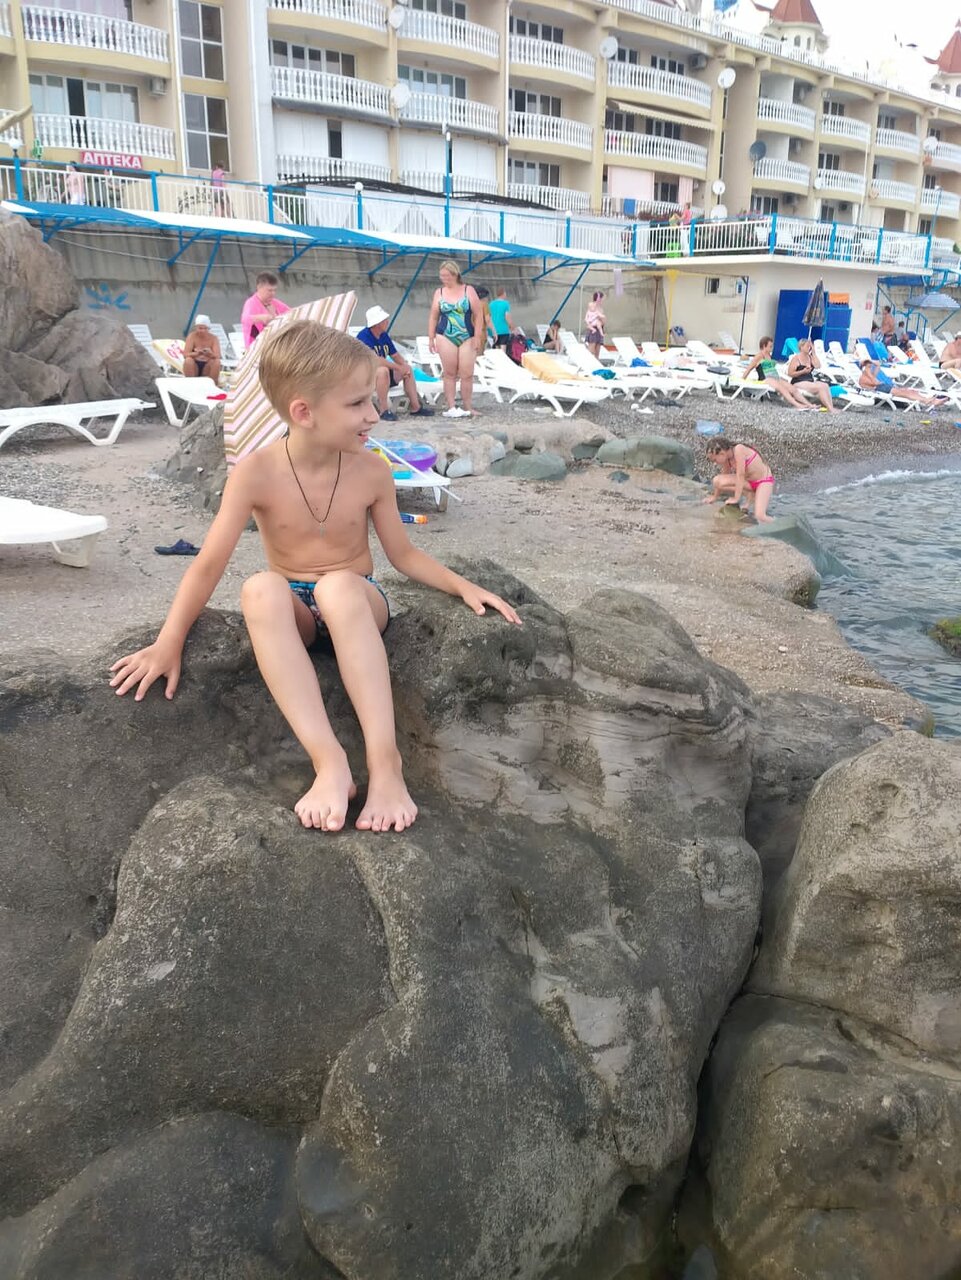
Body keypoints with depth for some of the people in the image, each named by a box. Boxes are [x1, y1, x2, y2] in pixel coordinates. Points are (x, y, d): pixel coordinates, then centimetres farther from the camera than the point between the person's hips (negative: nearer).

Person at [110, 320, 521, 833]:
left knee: (337, 584, -37)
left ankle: (385, 760, -40)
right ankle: (329, 761, -42)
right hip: (293, 610, 0)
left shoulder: (370, 471, -6)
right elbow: (210, 563, -13)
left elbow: (403, 553, 5)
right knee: (261, 588, -36)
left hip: (355, 602, 0)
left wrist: (463, 586, -6)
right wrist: (169, 643, -19)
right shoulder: (256, 473, -12)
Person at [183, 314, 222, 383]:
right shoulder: (192, 336, -7)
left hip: (207, 368, 0)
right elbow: (185, 354, -16)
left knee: (217, 361, -28)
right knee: (188, 360, -31)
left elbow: (218, 356, -14)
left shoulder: (214, 338, -4)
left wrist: (210, 354, -38)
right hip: (195, 366, 0)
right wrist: (196, 354, -38)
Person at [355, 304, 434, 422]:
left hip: (380, 374, 9)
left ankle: (415, 407, 10)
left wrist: (405, 367, -10)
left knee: (408, 369, 7)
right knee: (383, 370, -36)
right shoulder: (364, 336, -21)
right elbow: (375, 359, -32)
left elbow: (396, 356, 11)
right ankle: (384, 411, -29)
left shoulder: (384, 336, 5)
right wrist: (399, 367, -26)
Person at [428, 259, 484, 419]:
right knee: (450, 374, 0)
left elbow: (478, 315, 0)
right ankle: (451, 407, 2)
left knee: (467, 374, -3)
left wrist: (478, 336, -7)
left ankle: (467, 408, 5)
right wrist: (431, 338, 3)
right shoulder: (439, 292, 7)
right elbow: (433, 317, 9)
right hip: (446, 337, 1)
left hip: (467, 338, -1)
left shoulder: (469, 290, 2)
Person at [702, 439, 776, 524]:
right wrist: (715, 497, 19)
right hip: (749, 482, 8)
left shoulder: (739, 449, -26)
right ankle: (750, 494, -1)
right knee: (718, 481, -13)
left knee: (759, 517, -28)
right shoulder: (727, 458, -3)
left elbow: (740, 475, -26)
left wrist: (736, 498, -23)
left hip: (764, 480, -8)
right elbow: (724, 476, 12)